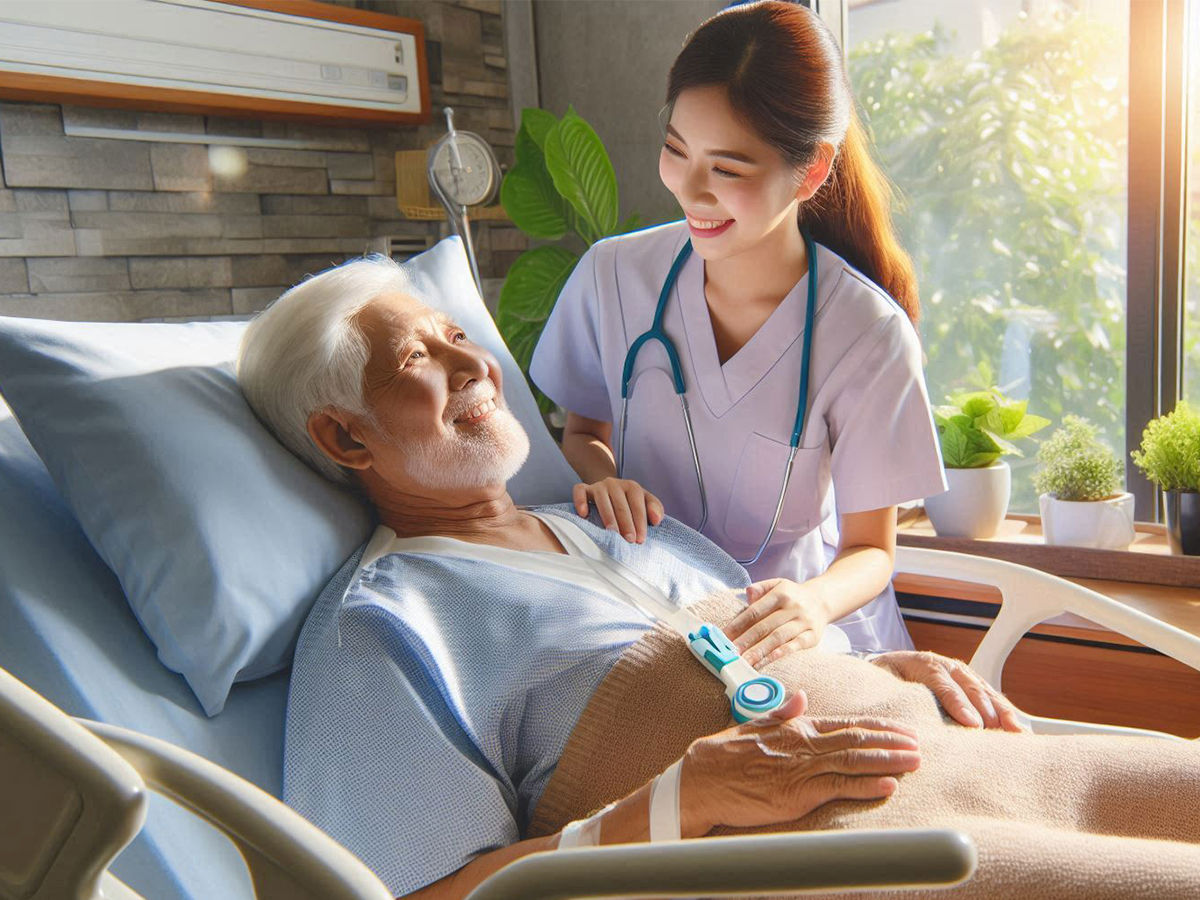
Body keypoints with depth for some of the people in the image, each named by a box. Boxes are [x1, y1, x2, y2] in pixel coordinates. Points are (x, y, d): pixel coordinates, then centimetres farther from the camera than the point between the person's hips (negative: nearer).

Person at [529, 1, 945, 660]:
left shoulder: (870, 336, -15)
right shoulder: (612, 275, -7)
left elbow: (871, 548, -6)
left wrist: (814, 602, -29)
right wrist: (601, 475, -16)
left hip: (810, 634, 0)